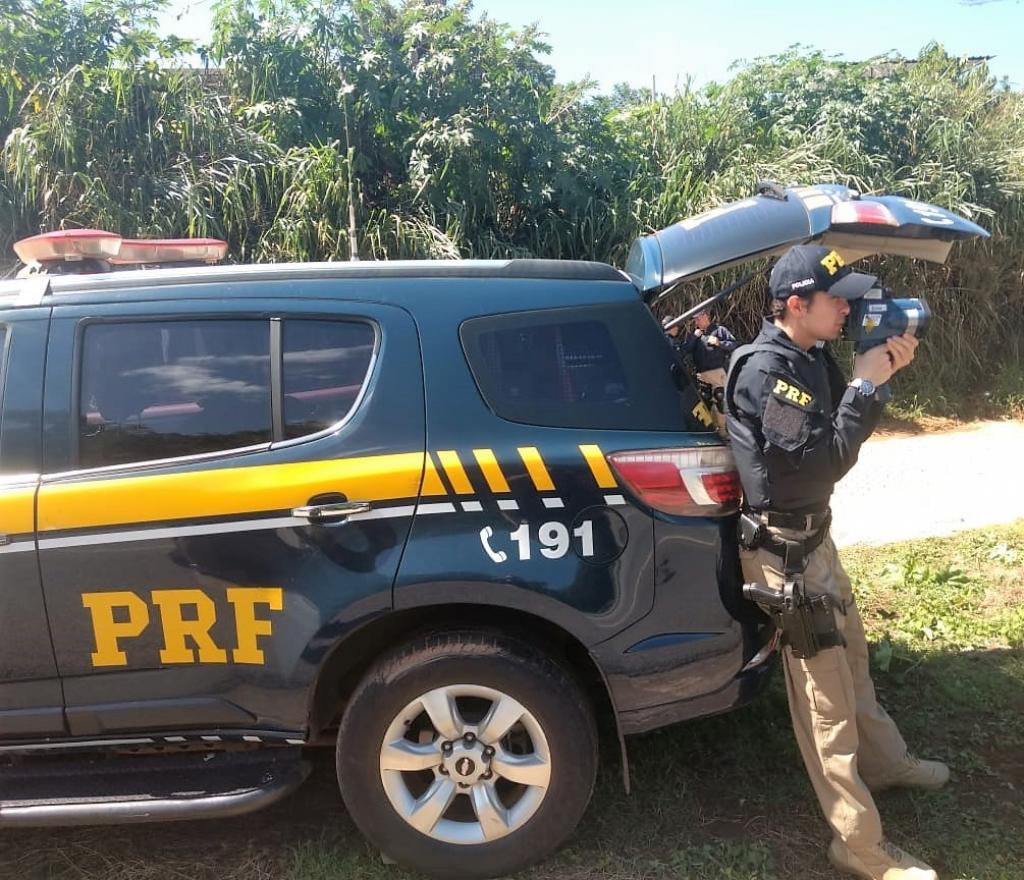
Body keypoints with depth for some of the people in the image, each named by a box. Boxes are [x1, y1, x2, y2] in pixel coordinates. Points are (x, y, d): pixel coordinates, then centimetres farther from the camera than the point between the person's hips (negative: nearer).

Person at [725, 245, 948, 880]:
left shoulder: (811, 356, 4)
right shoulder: (766, 370, -24)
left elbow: (842, 424, 10)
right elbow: (821, 462, -26)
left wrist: (881, 375, -4)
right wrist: (866, 384, -19)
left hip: (814, 534, 9)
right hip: (784, 548, -9)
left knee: (851, 657, 26)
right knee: (826, 695, 0)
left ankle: (883, 763, 49)